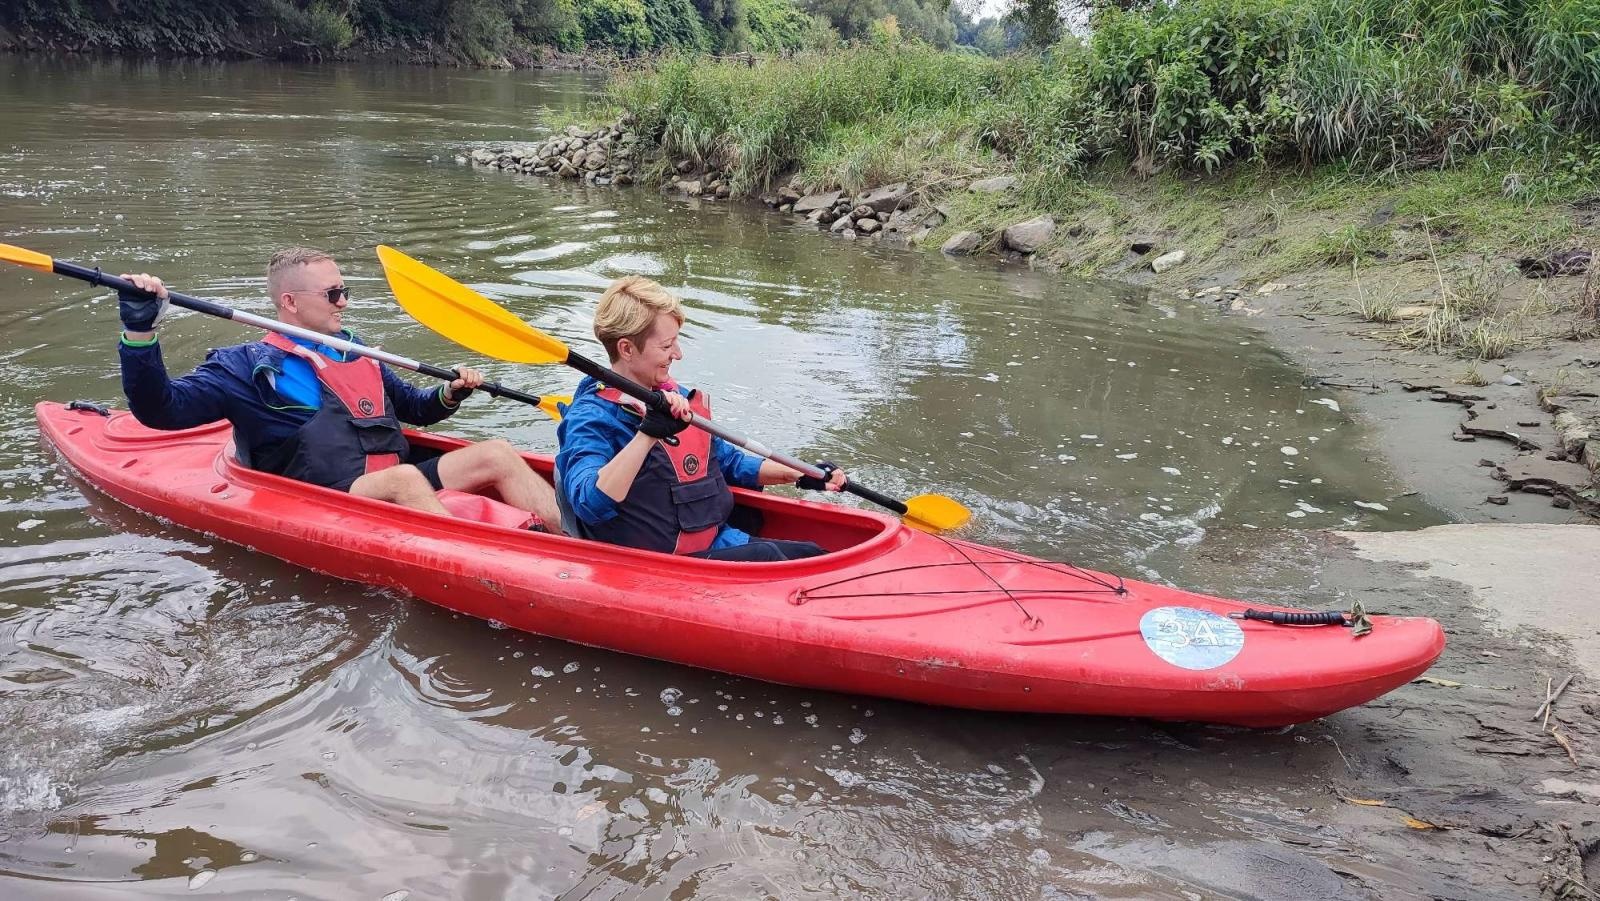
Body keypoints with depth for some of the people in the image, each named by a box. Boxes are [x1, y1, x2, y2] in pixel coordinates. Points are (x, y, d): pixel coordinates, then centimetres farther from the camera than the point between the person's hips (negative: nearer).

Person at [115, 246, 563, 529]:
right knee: (404, 478, -37)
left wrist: (449, 394, 14)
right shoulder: (248, 367, 7)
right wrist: (139, 331, -16)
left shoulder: (355, 353, 25)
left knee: (496, 453, -11)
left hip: (399, 483, 7)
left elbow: (414, 407, 35)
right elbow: (161, 410, -4)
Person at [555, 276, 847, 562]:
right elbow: (590, 505, -31)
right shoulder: (590, 418, -12)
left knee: (810, 555, -10)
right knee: (763, 556, -26)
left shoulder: (677, 399, 12)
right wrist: (649, 432, -37)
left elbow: (729, 463, 26)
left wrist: (802, 475, 14)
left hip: (719, 545, 8)